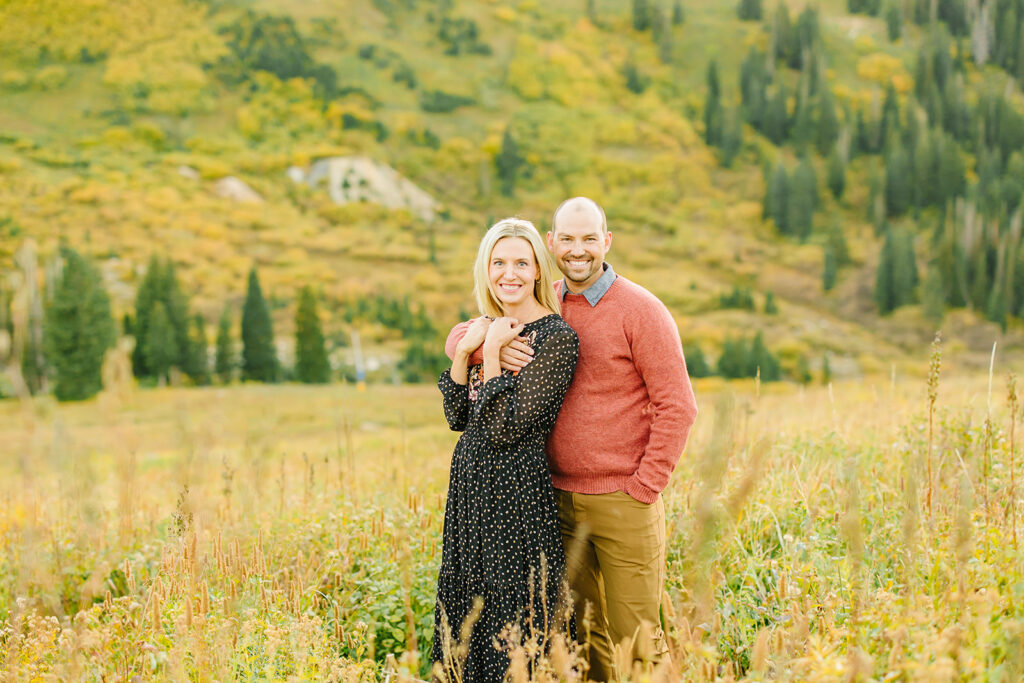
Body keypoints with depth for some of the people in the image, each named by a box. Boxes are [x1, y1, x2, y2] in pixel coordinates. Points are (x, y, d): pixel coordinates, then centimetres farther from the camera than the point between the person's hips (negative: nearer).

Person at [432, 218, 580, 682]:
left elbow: (507, 429, -18)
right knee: (469, 615, 15)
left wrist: (492, 355, -16)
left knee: (511, 623, 2)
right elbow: (458, 418, 7)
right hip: (470, 486, 8)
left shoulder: (557, 337, -12)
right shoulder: (488, 330, 10)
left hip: (517, 492, -7)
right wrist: (463, 354, -5)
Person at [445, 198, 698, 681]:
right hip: (559, 497, 5)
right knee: (583, 629, 13)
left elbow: (677, 406, -8)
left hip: (623, 503, -5)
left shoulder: (641, 310, -8)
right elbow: (458, 337, 10)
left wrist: (643, 488, -11)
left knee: (634, 639, -1)